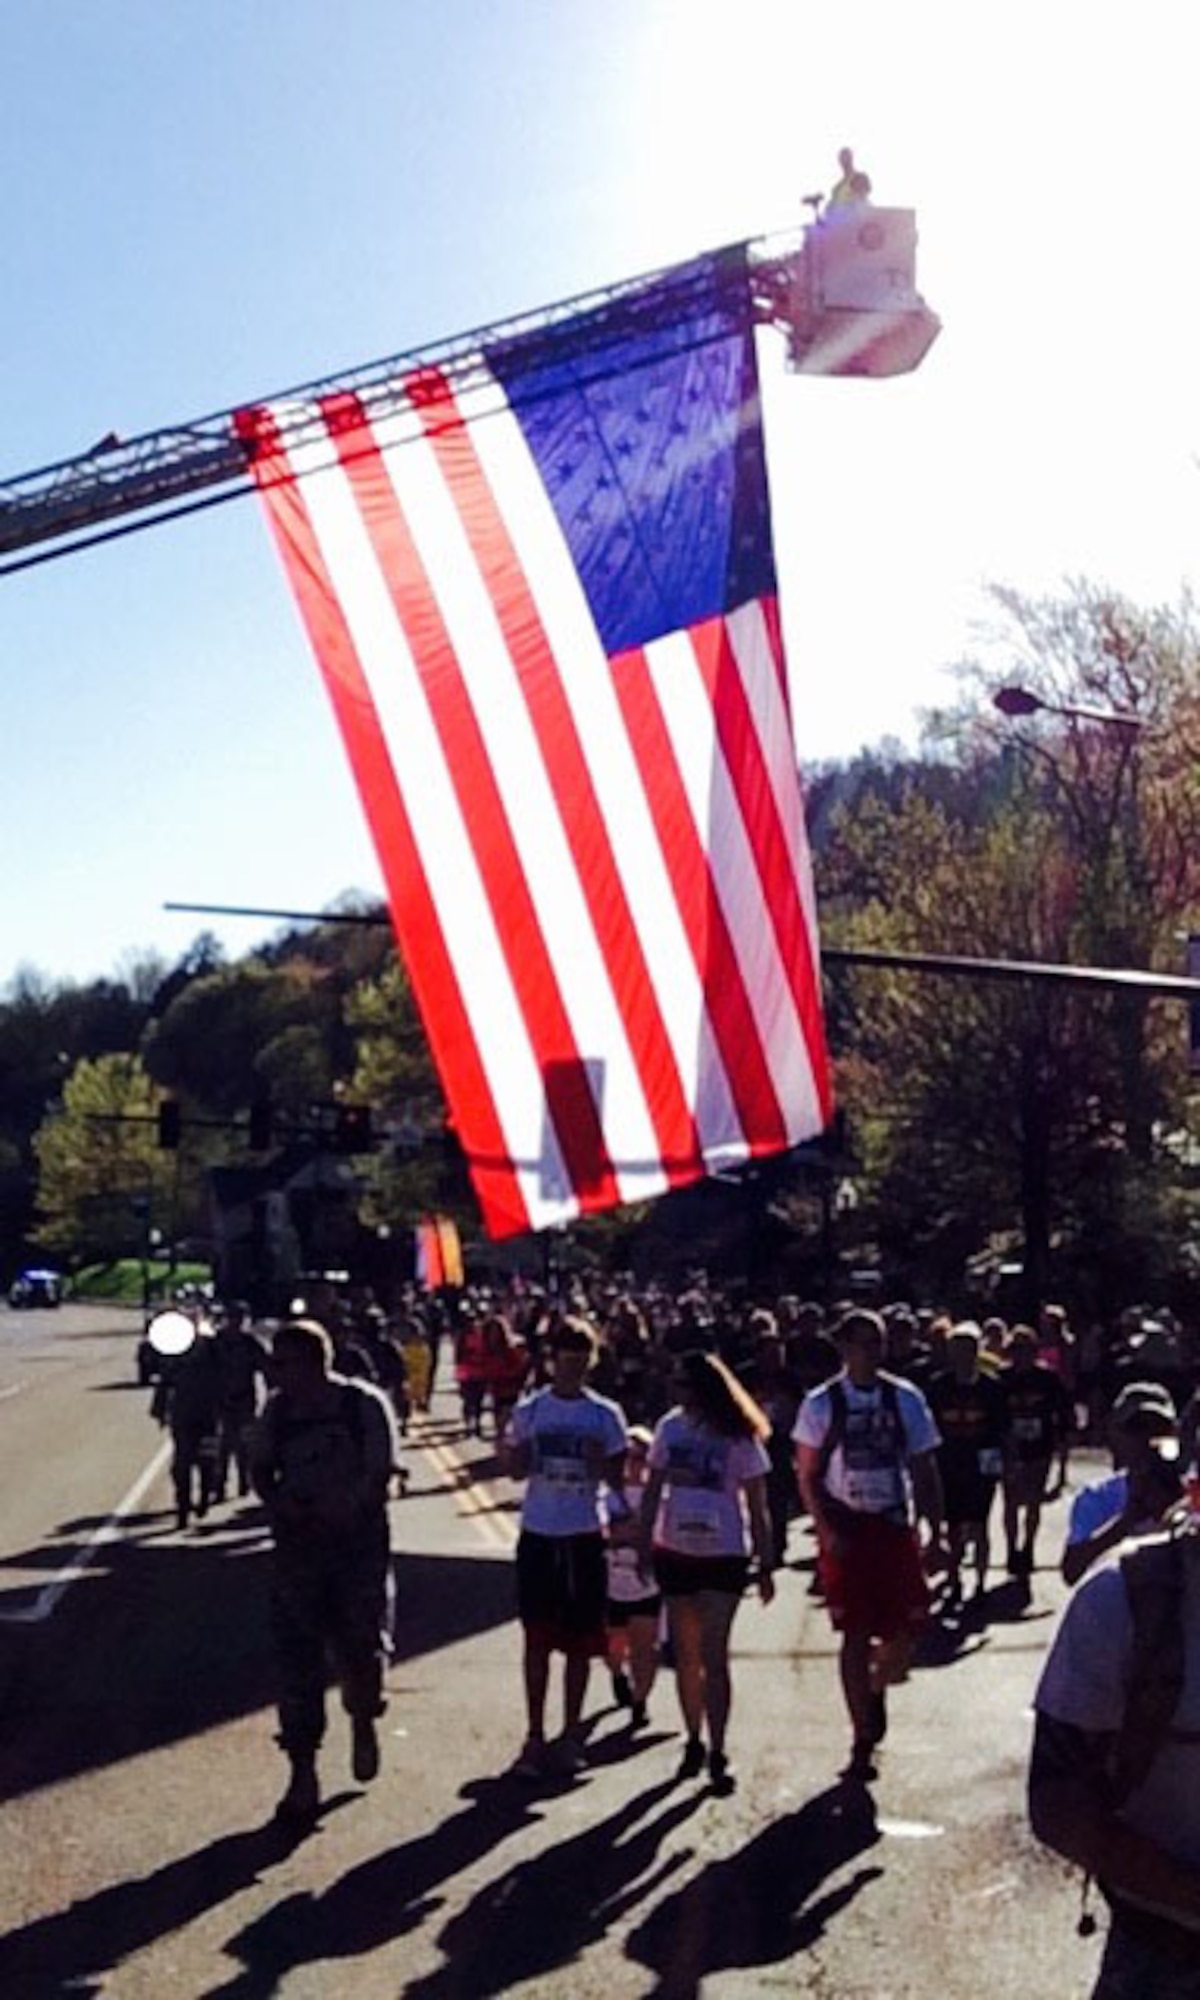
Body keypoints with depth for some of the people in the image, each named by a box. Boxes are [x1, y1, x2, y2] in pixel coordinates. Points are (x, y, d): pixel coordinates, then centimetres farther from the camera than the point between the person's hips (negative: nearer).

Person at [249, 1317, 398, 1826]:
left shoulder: (365, 1404, -11)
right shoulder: (277, 1408, 0)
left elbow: (378, 1477, -12)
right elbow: (260, 1470, 10)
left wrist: (331, 1514, -20)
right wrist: (280, 1505, -9)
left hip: (359, 1541, -3)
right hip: (298, 1546, 3)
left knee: (363, 1643, 0)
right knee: (297, 1657, 1)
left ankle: (363, 1723, 35)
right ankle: (303, 1776, 11)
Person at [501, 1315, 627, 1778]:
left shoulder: (605, 1414, -1)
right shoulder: (529, 1410, 0)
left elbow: (618, 1480, 0)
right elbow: (517, 1471, 5)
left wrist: (600, 1463, -21)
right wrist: (509, 1456, -17)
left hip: (584, 1536, 0)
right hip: (538, 1534, 0)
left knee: (580, 1640, 7)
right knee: (537, 1638, 3)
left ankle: (571, 1734, 19)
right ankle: (535, 1737, 10)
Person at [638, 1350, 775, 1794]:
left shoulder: (739, 1438, -10)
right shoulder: (670, 1427, -1)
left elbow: (757, 1506, -4)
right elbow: (653, 1490, 8)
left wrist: (766, 1563, -4)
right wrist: (644, 1545, 5)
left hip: (725, 1554, -4)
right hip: (675, 1551, 4)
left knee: (713, 1655, -6)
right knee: (685, 1654, 11)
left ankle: (717, 1753, 2)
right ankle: (694, 1740, 25)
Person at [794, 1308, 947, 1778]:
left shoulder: (905, 1399, 2)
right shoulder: (821, 1403, -4)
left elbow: (924, 1471, 5)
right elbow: (808, 1476, -1)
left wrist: (935, 1535, 1)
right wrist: (828, 1531, -12)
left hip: (894, 1526, 2)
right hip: (845, 1529, -2)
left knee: (907, 1628, 0)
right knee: (856, 1635, 0)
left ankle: (875, 1689, 32)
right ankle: (863, 1740, 11)